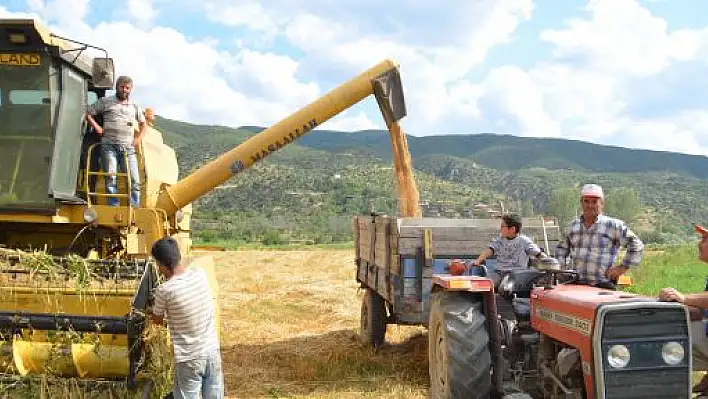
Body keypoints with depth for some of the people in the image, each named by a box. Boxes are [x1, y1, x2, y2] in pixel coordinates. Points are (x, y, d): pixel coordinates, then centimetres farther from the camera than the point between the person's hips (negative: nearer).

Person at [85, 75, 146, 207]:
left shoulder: (134, 106, 20)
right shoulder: (105, 101, 10)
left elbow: (143, 123, 32)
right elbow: (88, 113, 11)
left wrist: (139, 138, 18)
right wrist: (96, 127, 1)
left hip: (128, 147, 3)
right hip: (109, 145, -3)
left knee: (134, 180, -5)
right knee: (111, 179, -7)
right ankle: (114, 208, -4)